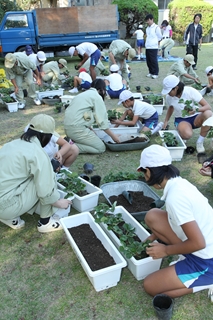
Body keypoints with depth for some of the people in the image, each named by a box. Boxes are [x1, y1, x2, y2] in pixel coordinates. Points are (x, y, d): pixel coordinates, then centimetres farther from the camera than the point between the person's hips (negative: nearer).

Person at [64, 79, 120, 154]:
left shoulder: (83, 94, 22)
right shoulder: (97, 97, -4)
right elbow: (102, 120, -4)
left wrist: (91, 131, 16)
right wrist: (113, 136, 6)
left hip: (68, 127, 9)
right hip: (77, 129, -9)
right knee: (101, 148, 0)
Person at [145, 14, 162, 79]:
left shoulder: (156, 27, -6)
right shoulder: (147, 28, 14)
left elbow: (160, 37, -1)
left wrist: (156, 42, 6)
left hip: (153, 47, -7)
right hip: (147, 47, 7)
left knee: (154, 61, -5)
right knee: (148, 61, 9)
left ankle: (155, 73, 2)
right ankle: (151, 72, 21)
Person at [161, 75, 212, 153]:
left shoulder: (190, 91, -20)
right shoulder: (169, 97, -9)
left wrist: (196, 110, -40)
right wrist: (166, 121, 3)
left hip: (195, 118, 0)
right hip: (181, 120, 0)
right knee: (187, 134, -38)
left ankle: (200, 142, -18)